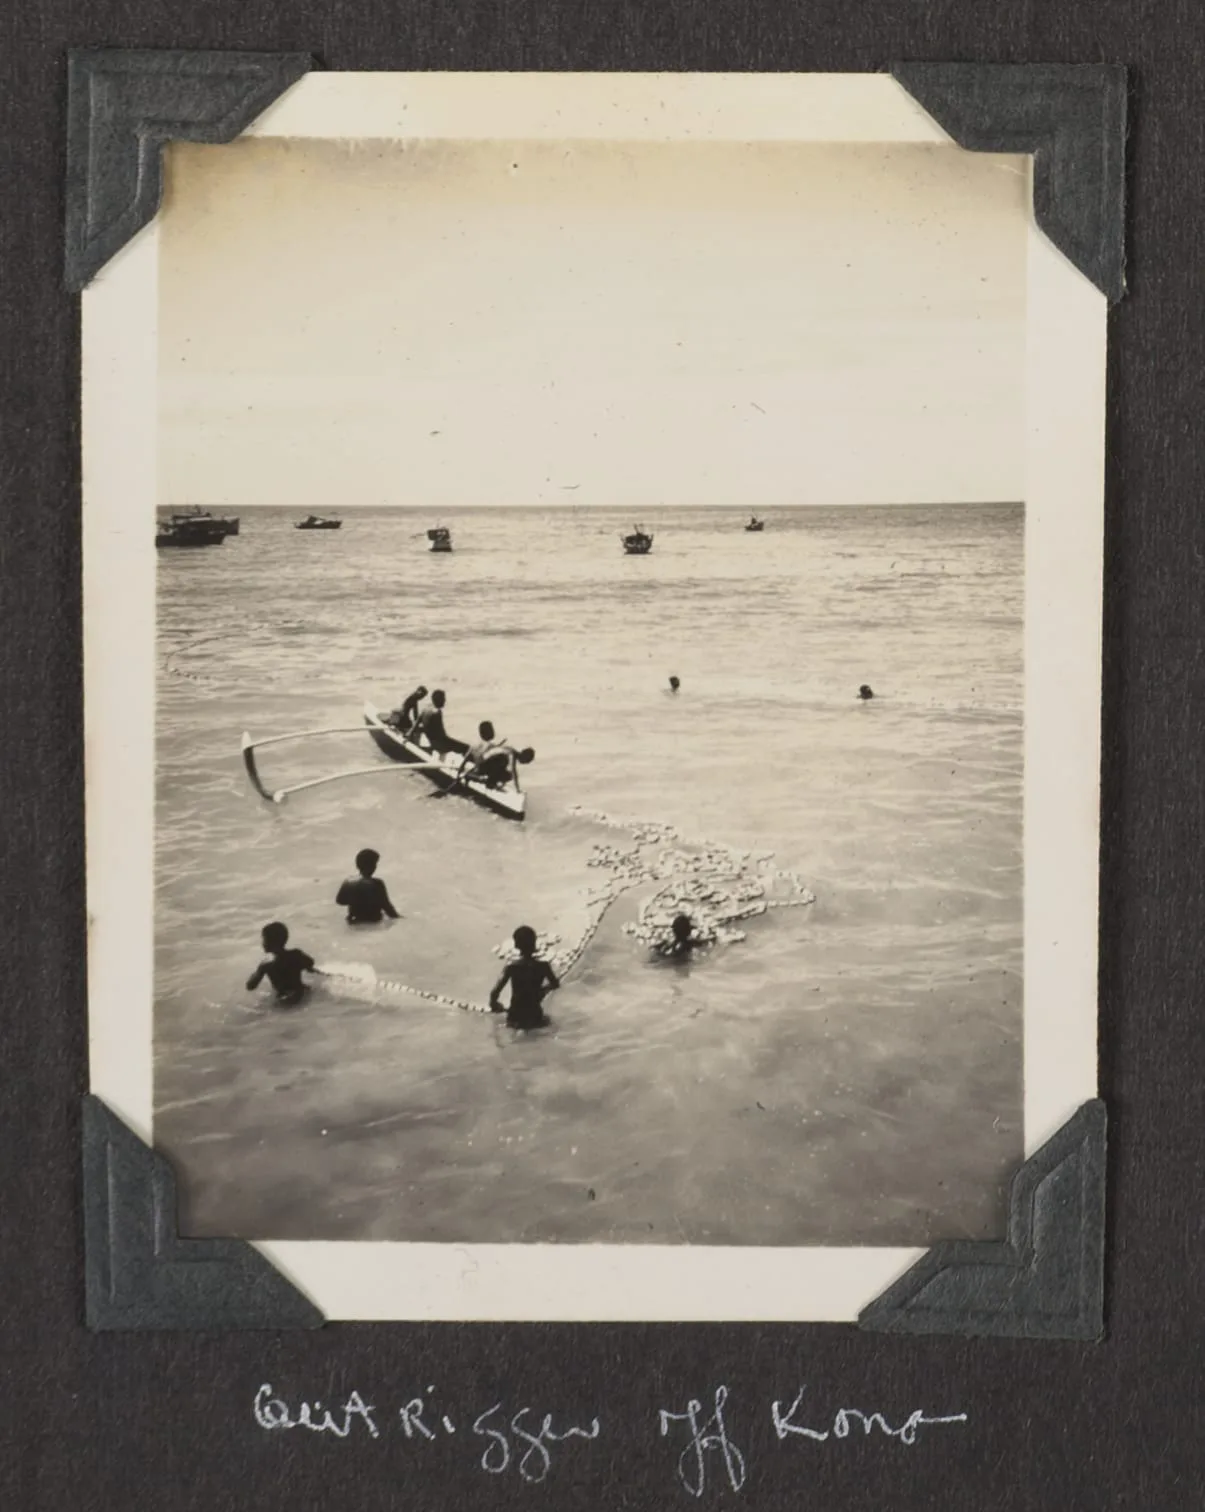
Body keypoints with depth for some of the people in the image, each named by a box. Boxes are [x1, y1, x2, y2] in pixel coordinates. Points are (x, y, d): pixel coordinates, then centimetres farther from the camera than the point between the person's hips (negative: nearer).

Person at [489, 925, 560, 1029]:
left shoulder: (511, 966, -16)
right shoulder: (543, 965, -12)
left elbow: (495, 993, -22)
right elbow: (555, 984, 6)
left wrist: (494, 1004, -1)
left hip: (515, 1019, -1)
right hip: (535, 1018, 1)